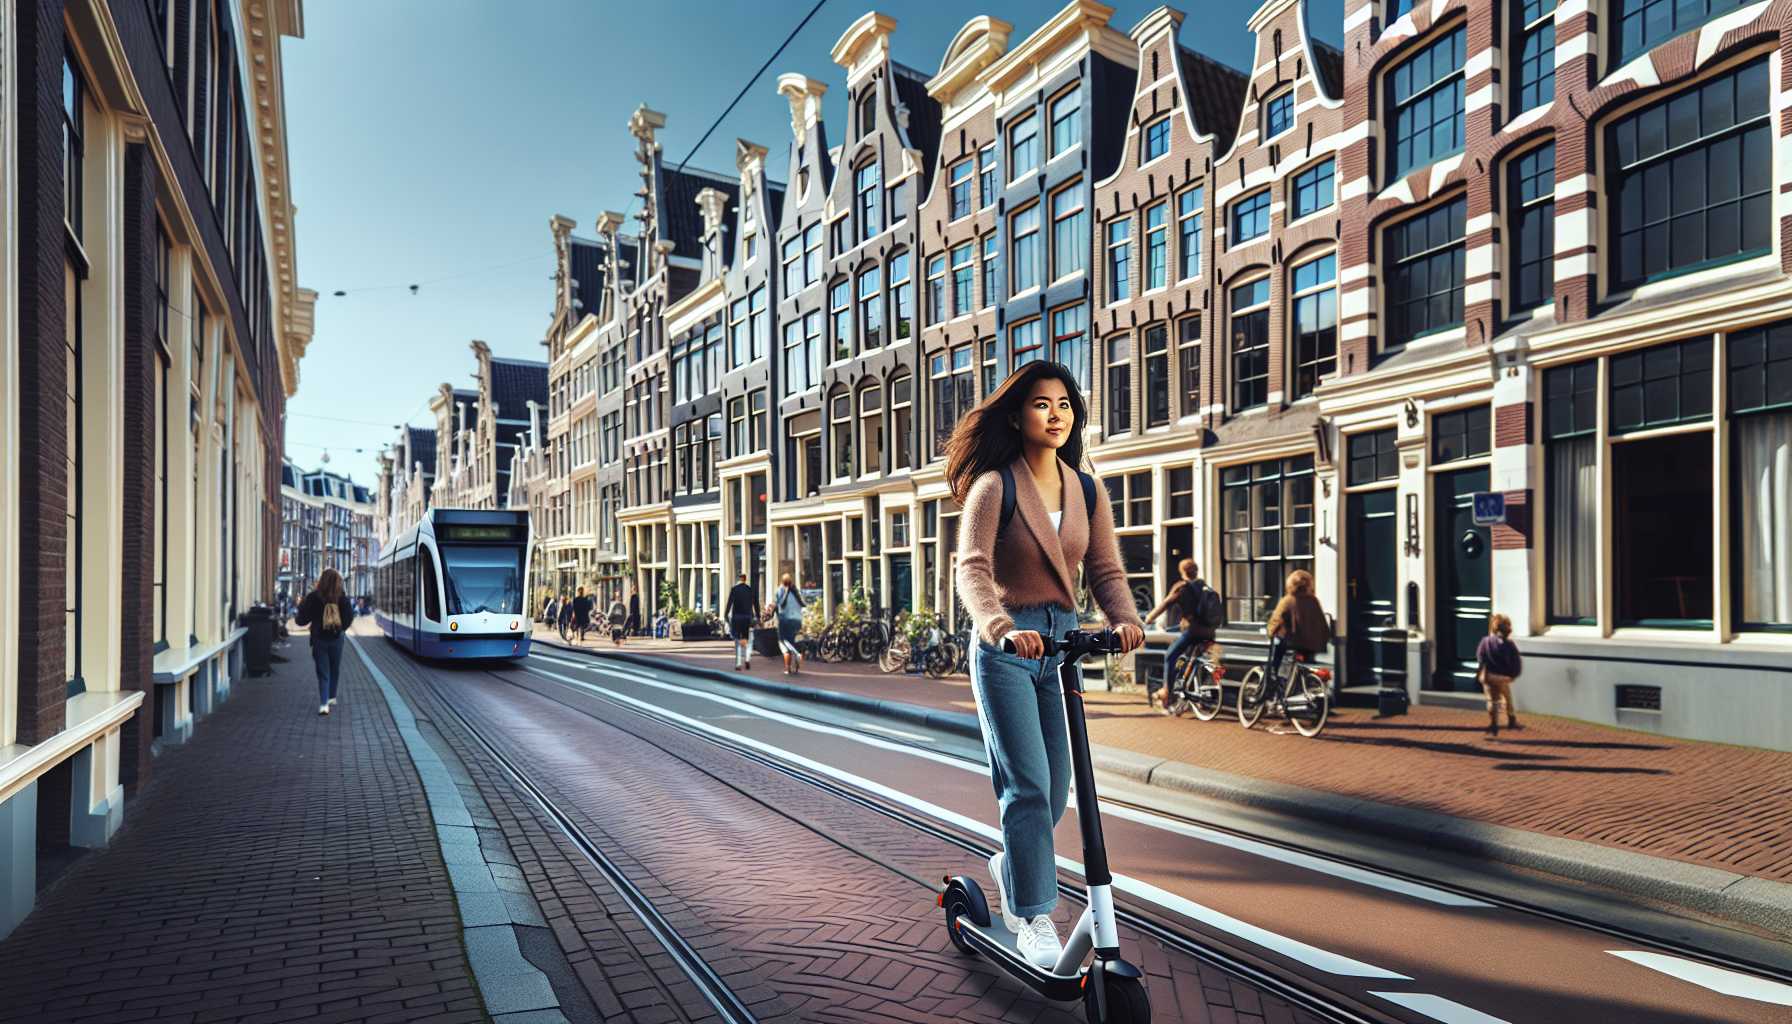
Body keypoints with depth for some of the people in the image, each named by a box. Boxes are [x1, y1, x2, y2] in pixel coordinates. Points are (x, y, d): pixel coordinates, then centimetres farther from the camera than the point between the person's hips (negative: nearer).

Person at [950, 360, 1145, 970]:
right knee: (1028, 785, -9)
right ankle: (1033, 919, 4)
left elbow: (1105, 570, 2)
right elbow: (972, 568, -21)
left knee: (1056, 787, 11)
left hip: (1063, 643, 5)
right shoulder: (994, 487, -9)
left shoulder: (1087, 491, 7)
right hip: (1006, 647, -5)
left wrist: (1124, 619, -20)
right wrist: (1001, 626, -40)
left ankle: (1010, 866, 39)